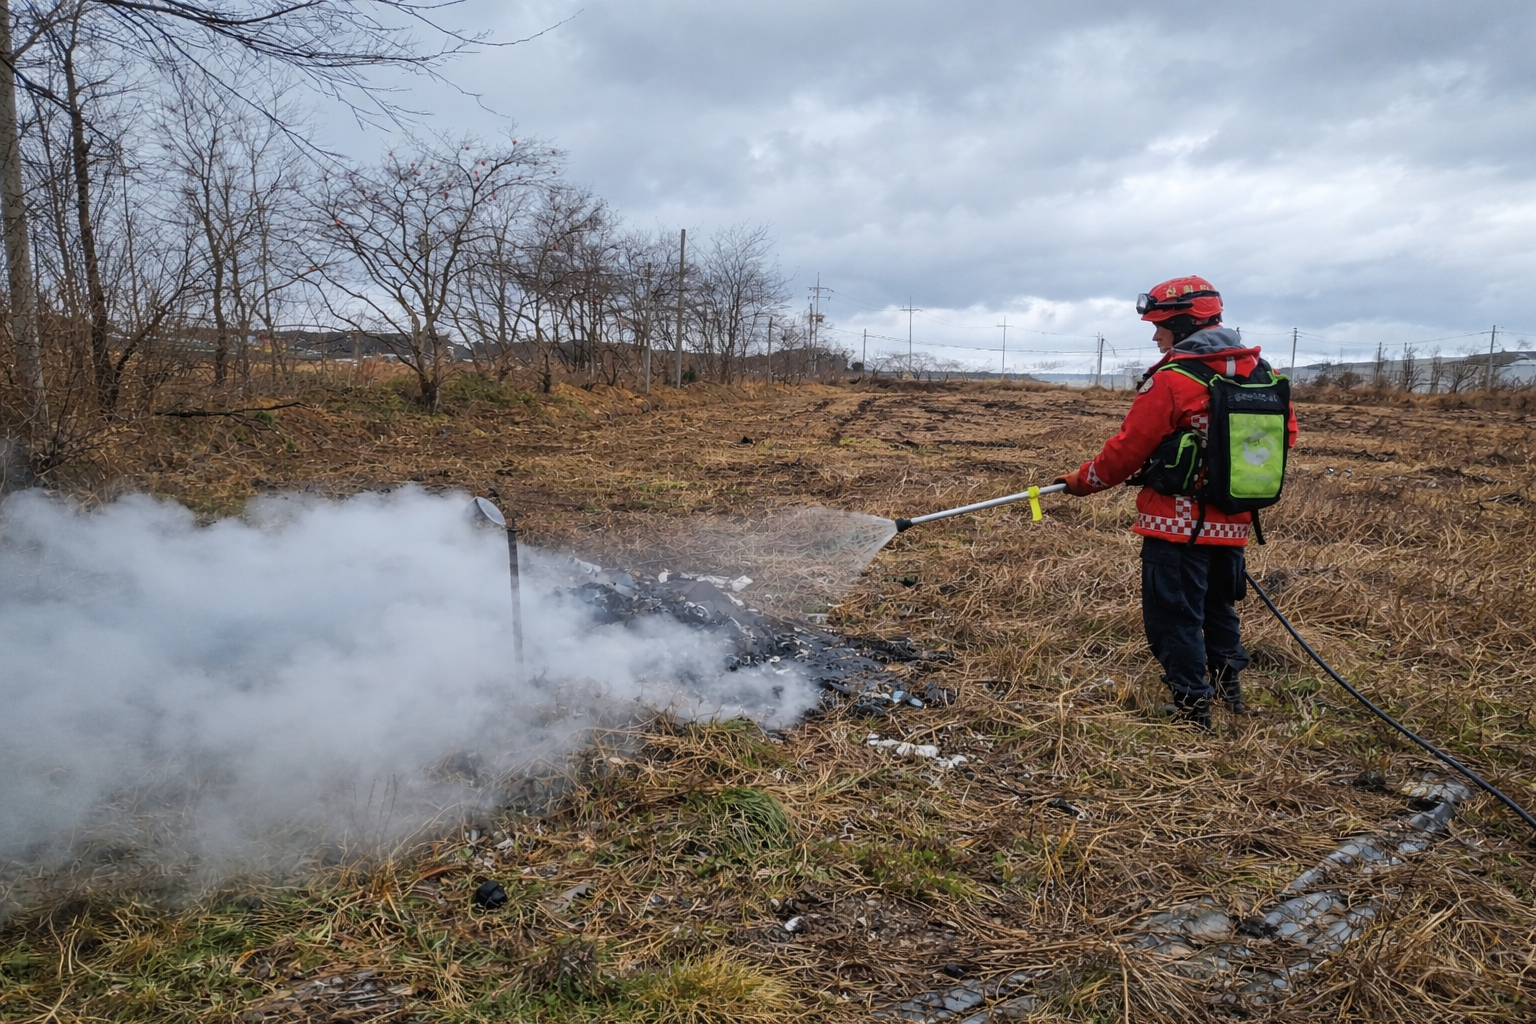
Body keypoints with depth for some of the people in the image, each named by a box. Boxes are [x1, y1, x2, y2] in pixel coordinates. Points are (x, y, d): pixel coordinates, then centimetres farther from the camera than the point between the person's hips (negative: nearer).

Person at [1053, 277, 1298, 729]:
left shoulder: (1170, 381, -17)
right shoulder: (1258, 372, 4)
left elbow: (1126, 451, -14)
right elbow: (1286, 432, 13)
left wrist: (1080, 481, 0)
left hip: (1178, 523, -7)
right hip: (1233, 522, 7)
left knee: (1175, 616, 3)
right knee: (1219, 605, 25)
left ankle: (1193, 709, 7)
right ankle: (1228, 685, 37)